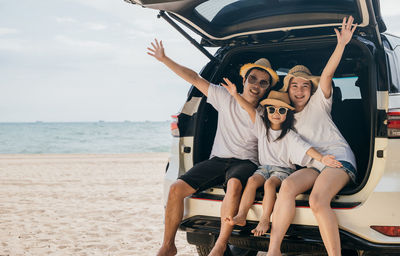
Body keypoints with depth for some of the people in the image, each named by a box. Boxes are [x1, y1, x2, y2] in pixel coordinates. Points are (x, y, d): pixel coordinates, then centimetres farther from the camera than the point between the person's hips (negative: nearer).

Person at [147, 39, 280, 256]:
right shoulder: (226, 99, 7)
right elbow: (194, 78, 7)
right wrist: (164, 59, 7)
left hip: (245, 162, -2)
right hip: (218, 159, 2)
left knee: (234, 184, -40)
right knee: (176, 188, -18)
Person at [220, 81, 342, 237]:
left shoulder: (289, 135, -3)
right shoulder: (262, 127, 7)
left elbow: (305, 148, -15)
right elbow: (250, 110, -3)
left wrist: (321, 158, -32)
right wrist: (236, 95, -14)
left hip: (283, 169, -3)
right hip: (264, 167, 3)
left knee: (269, 183, -32)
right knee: (252, 180, -26)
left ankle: (265, 220, -31)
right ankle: (241, 216, -32)